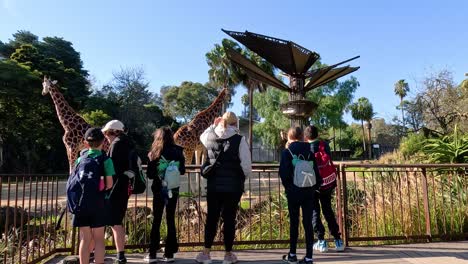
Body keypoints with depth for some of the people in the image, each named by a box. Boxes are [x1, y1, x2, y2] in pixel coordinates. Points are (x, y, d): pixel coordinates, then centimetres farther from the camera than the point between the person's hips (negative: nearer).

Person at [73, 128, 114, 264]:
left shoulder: (80, 158, 5)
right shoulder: (105, 159, -6)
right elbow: (109, 184, -8)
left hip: (81, 201, 3)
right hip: (98, 201, -3)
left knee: (85, 239, 11)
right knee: (98, 238, 6)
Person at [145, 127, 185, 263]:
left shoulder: (155, 153, -7)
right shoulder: (178, 152, -3)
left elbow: (150, 174, -7)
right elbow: (182, 171, 4)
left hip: (159, 189, -1)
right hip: (173, 190, 1)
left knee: (156, 220, 9)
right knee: (171, 219, 9)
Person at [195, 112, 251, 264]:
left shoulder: (212, 137, 1)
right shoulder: (240, 139, -8)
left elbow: (202, 138, 27)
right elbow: (246, 165, -9)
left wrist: (212, 126, 20)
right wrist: (242, 178, 9)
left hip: (214, 184, 3)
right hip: (233, 186, -3)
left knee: (211, 217, 12)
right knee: (229, 219, 7)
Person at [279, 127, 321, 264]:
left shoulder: (286, 152, -5)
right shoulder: (309, 151, 3)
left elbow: (283, 173, -9)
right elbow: (316, 171, 2)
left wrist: (287, 186, 8)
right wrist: (315, 187, 12)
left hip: (293, 191, -2)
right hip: (308, 191, 2)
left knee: (294, 222, 9)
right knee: (308, 223, 6)